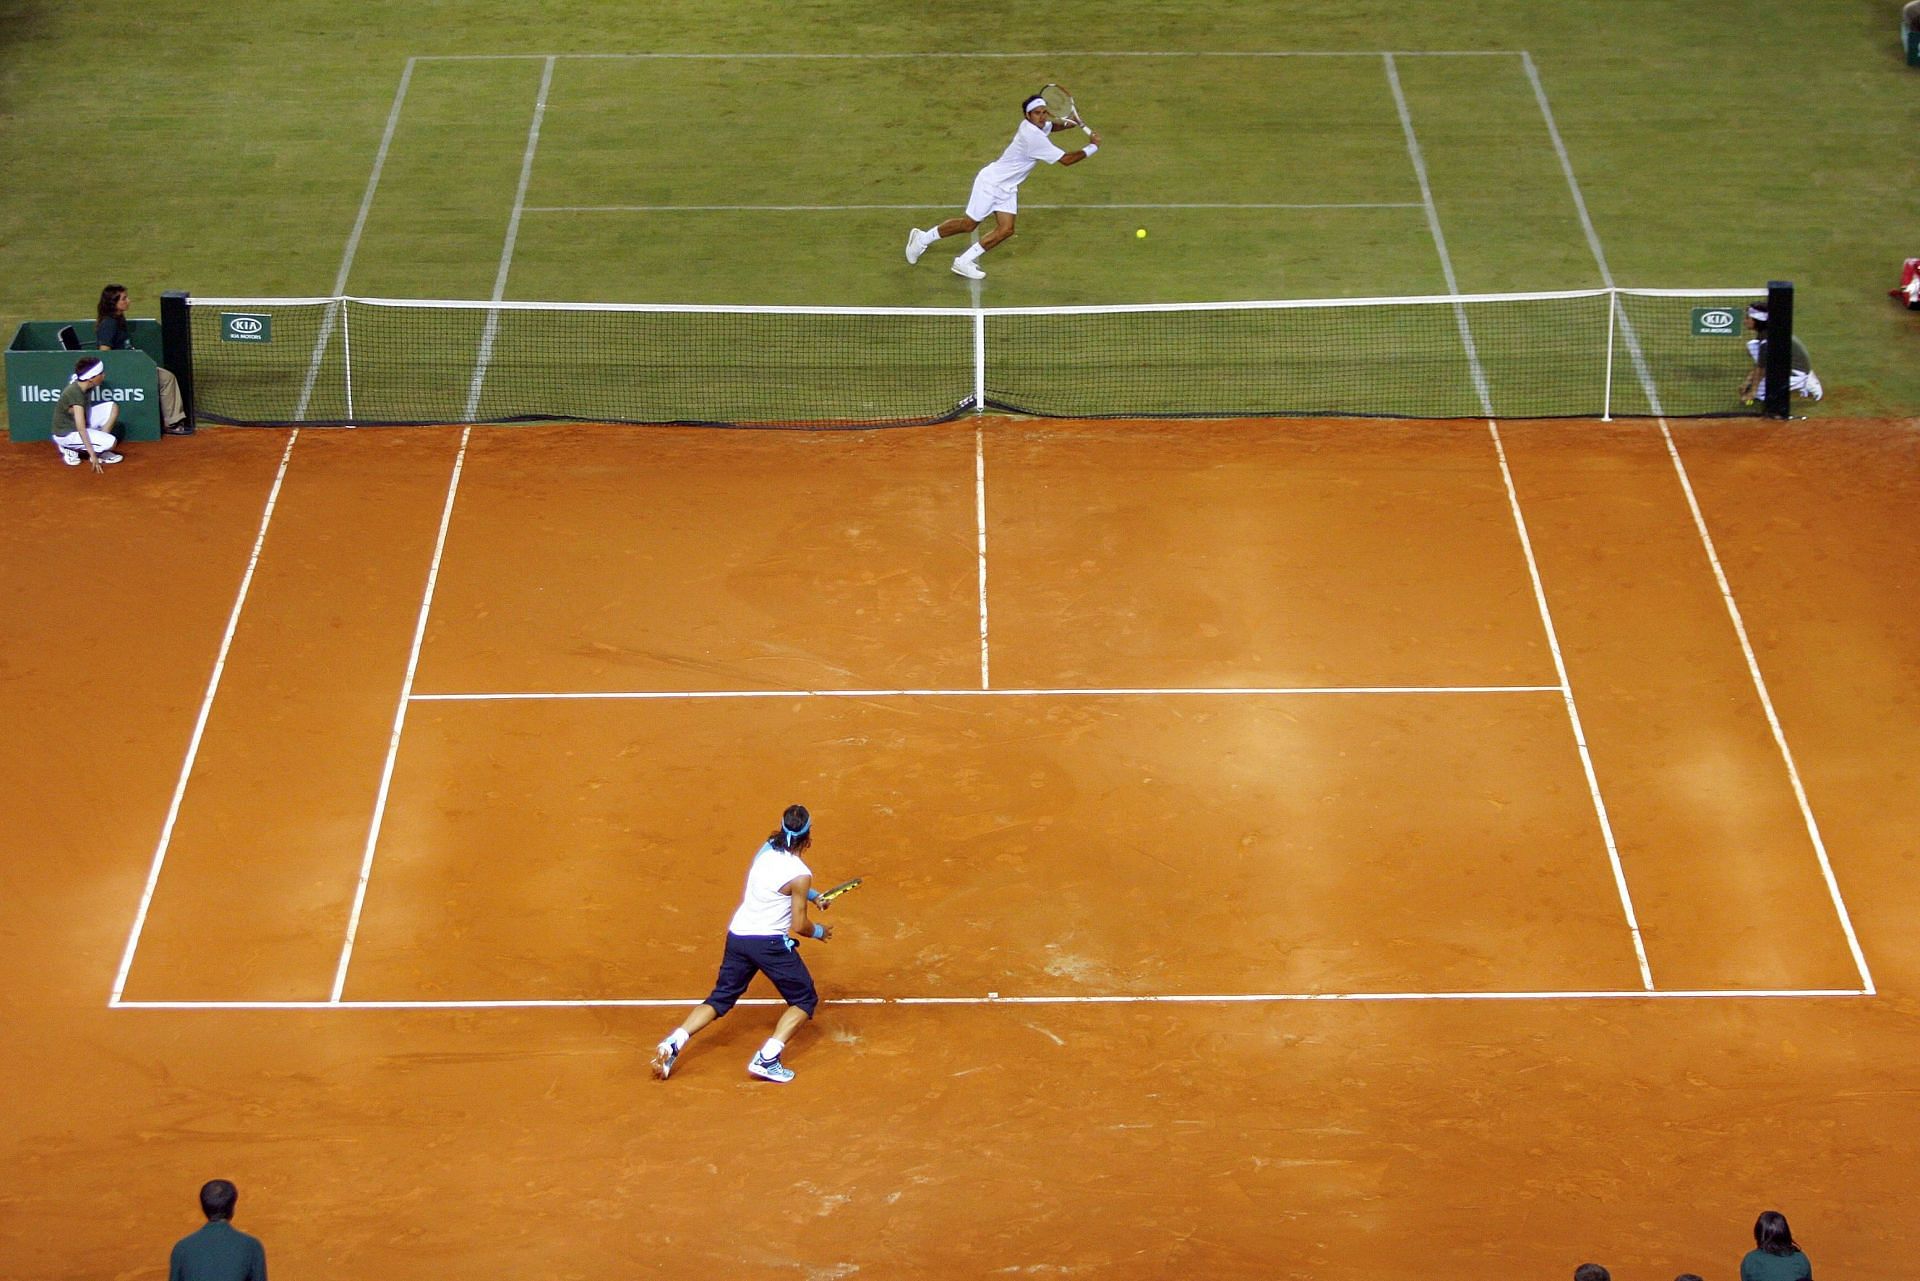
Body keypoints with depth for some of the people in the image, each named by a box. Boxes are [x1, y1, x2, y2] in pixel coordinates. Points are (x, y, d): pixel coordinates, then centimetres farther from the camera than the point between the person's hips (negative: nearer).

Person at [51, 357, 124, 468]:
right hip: (66, 433, -9)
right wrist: (92, 455, -33)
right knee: (110, 442, -22)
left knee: (112, 407, 0)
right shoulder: (75, 393, -31)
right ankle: (70, 450, -4)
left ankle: (101, 451, 6)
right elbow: (81, 428, -33)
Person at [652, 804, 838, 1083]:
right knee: (805, 1000, 9)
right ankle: (767, 1058, -7)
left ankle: (673, 1043, 0)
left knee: (720, 999, 19)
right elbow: (799, 926, -10)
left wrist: (813, 895, 27)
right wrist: (820, 931, 10)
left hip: (737, 935, 7)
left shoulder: (766, 850, 5)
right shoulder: (800, 874, -15)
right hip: (770, 942, -7)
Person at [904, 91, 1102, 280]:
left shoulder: (1031, 126, -2)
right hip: (991, 182, -9)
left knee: (1005, 229, -2)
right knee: (969, 224, 2)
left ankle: (965, 261, 4)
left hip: (1007, 189, 9)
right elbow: (1065, 159, -27)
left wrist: (1068, 123, 4)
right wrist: (1091, 148, -16)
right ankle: (923, 238, 21)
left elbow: (1050, 125, 25)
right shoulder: (1033, 137, -30)